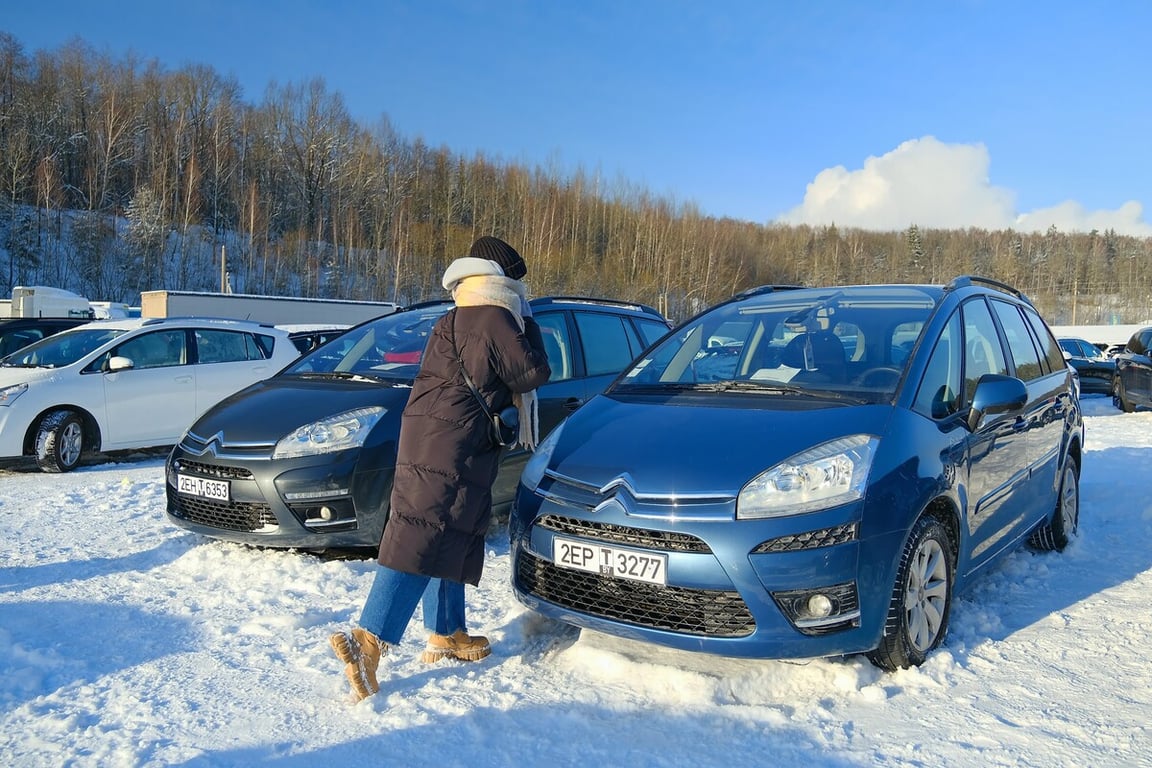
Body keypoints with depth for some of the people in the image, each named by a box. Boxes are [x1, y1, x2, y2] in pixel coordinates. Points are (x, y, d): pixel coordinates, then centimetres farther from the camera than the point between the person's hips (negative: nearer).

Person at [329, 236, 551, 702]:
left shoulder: (451, 323, 20)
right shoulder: (494, 320, -9)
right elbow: (534, 373, -5)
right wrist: (527, 324, 8)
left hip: (426, 437, 10)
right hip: (453, 447, -10)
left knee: (452, 539, 18)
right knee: (423, 540, -14)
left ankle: (446, 634, 28)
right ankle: (368, 640, -18)